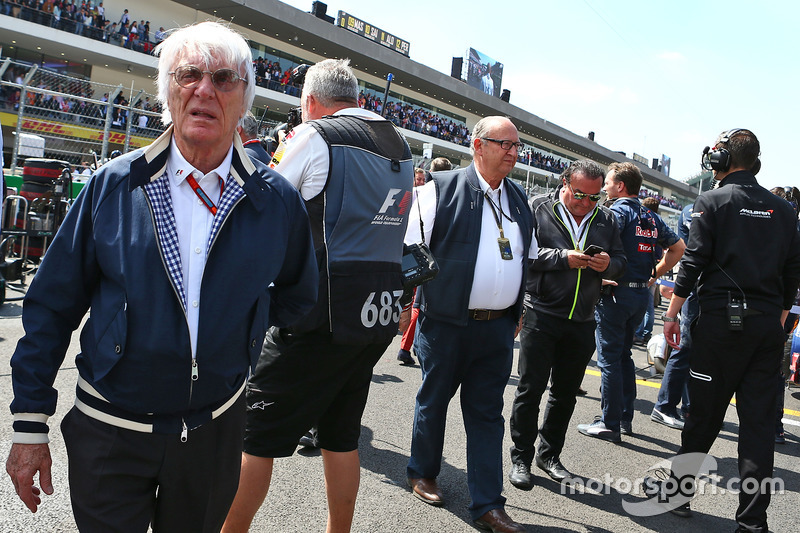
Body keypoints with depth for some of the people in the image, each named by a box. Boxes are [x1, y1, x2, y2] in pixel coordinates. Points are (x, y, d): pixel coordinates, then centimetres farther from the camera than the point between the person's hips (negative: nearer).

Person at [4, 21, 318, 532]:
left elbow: (296, 295, 11)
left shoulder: (277, 200, -6)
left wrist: (239, 331, 1)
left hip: (216, 429, 2)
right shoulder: (113, 185, -7)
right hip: (110, 433, -1)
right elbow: (52, 306, -3)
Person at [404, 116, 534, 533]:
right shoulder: (441, 189, -7)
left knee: (487, 412, 9)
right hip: (447, 323, -4)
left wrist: (517, 313, 18)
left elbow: (527, 259, 20)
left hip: (498, 328, 5)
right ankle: (422, 474, 36)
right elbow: (409, 249, -6)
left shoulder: (519, 200, 12)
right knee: (433, 400, 13)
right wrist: (417, 303, -6)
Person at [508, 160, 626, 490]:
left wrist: (609, 264, -8)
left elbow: (621, 261, 14)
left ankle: (550, 454, 30)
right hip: (541, 316, -4)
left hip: (582, 322, 5)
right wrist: (562, 258, -20)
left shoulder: (606, 220, 11)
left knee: (566, 394, 14)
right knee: (530, 390, 1)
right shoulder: (537, 209, -3)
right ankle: (521, 457, 16)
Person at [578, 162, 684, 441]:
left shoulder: (619, 211, -11)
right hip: (642, 294, 8)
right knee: (624, 355, 18)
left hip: (616, 293, -8)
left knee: (609, 358, -1)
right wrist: (654, 274, 17)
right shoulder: (651, 217, 13)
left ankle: (610, 424, 3)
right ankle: (625, 418, 24)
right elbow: (678, 247, 21)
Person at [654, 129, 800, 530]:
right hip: (767, 324, 4)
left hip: (721, 319, -4)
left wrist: (672, 314, -3)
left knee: (705, 414, 7)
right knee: (759, 421, 5)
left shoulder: (712, 202, -3)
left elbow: (694, 263, -9)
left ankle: (677, 492, 21)